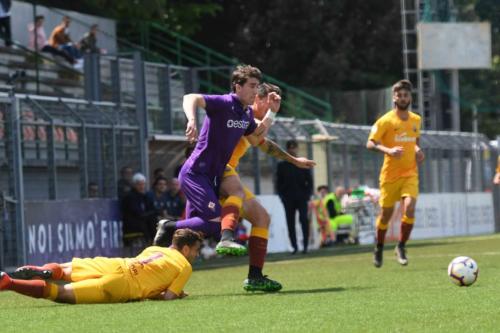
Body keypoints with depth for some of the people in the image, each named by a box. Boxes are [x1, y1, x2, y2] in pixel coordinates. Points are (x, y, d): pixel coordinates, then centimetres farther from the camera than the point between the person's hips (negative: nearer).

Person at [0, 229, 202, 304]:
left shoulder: (154, 249, 30)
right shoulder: (185, 267, 10)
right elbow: (168, 297, 3)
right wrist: (175, 294, 24)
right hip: (123, 285, -7)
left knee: (61, 270, 28)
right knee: (62, 293, -16)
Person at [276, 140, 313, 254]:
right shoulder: (282, 165, 10)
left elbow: (309, 181, 9)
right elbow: (279, 183, 9)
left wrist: (307, 194, -2)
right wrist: (282, 196, -2)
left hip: (302, 198, -1)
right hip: (288, 199, 1)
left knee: (304, 220, -12)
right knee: (290, 223, -2)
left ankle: (305, 245, -9)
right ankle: (294, 246, 3)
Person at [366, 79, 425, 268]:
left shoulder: (416, 120, 8)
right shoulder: (386, 121, -8)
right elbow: (370, 143, -13)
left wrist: (417, 150, 3)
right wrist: (388, 150, -29)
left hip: (410, 173, 2)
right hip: (390, 174, -2)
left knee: (409, 208, -19)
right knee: (386, 214, 7)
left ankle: (401, 247, -2)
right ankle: (379, 249, 31)